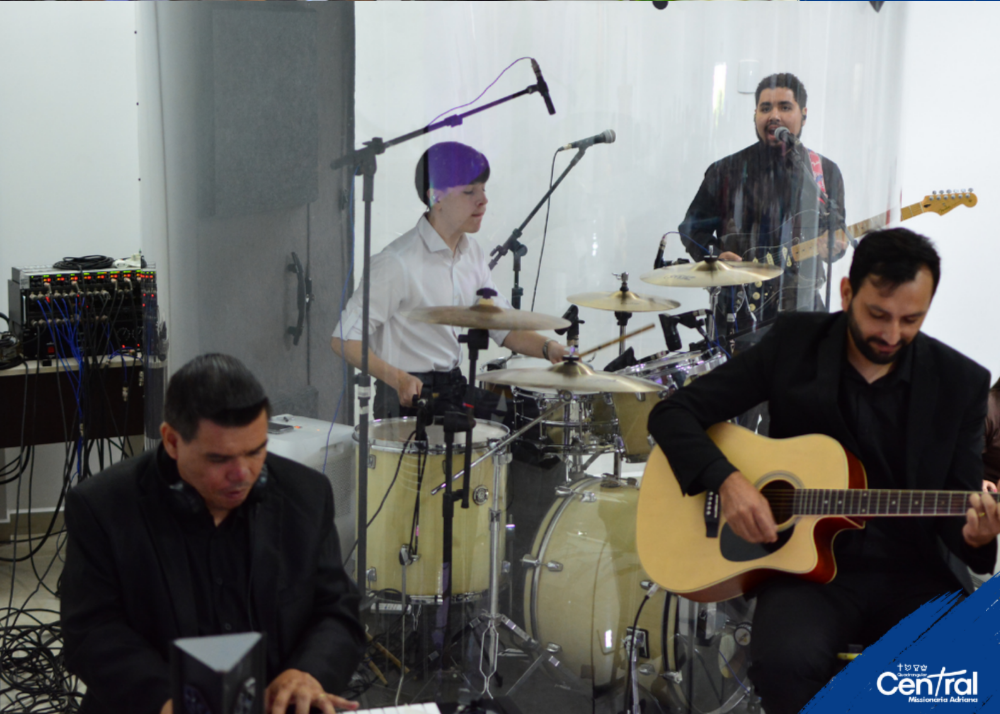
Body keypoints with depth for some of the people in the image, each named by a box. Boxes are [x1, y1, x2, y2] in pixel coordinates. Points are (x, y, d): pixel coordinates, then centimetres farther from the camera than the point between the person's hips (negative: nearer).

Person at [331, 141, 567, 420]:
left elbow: (502, 325, 11)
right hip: (407, 397, -8)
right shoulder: (398, 262, -18)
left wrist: (546, 347, -9)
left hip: (455, 388, 8)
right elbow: (344, 339, -18)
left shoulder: (471, 254, 9)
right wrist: (397, 378, -32)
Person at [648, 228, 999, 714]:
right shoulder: (793, 345, -2)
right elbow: (674, 413, -2)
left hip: (917, 575, 1)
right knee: (785, 660, -34)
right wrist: (726, 479, -20)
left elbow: (956, 505, 1)